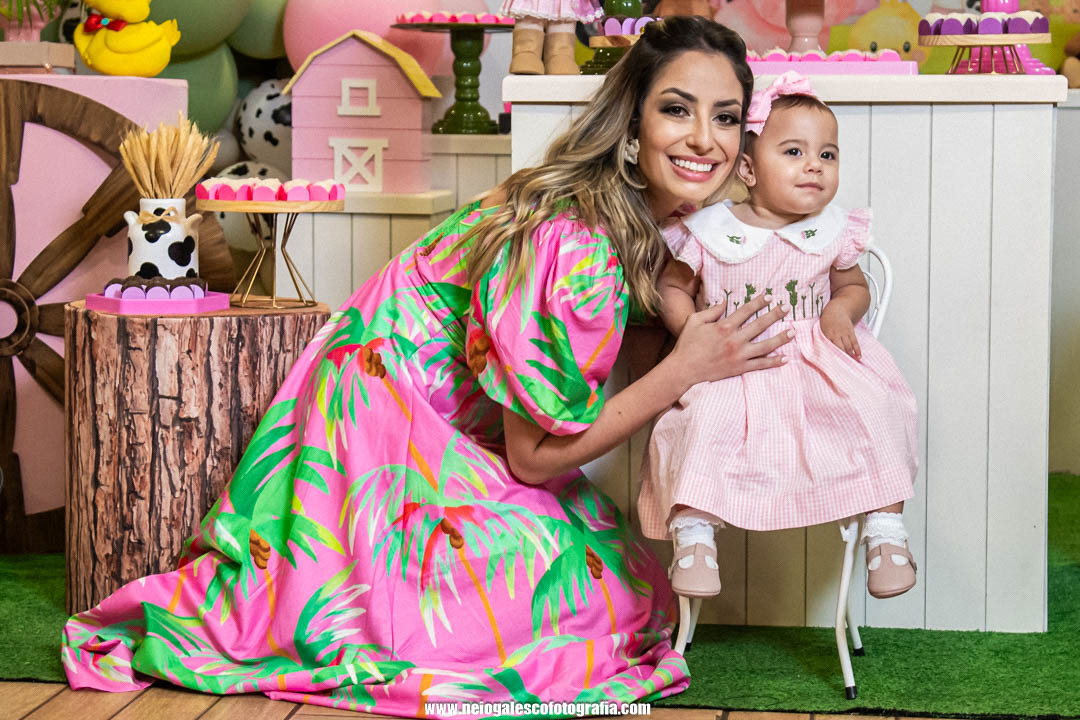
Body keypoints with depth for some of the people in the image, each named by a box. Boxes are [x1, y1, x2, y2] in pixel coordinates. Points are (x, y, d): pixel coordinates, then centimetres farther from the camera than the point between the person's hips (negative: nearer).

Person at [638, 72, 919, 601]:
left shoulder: (833, 232, 4)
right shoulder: (709, 232, -3)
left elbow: (854, 285, 19)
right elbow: (671, 286, 9)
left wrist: (841, 310, -4)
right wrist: (691, 329, -9)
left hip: (818, 358, 2)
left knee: (872, 409, -22)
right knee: (706, 419, -30)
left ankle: (886, 527, -14)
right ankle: (692, 532, -20)